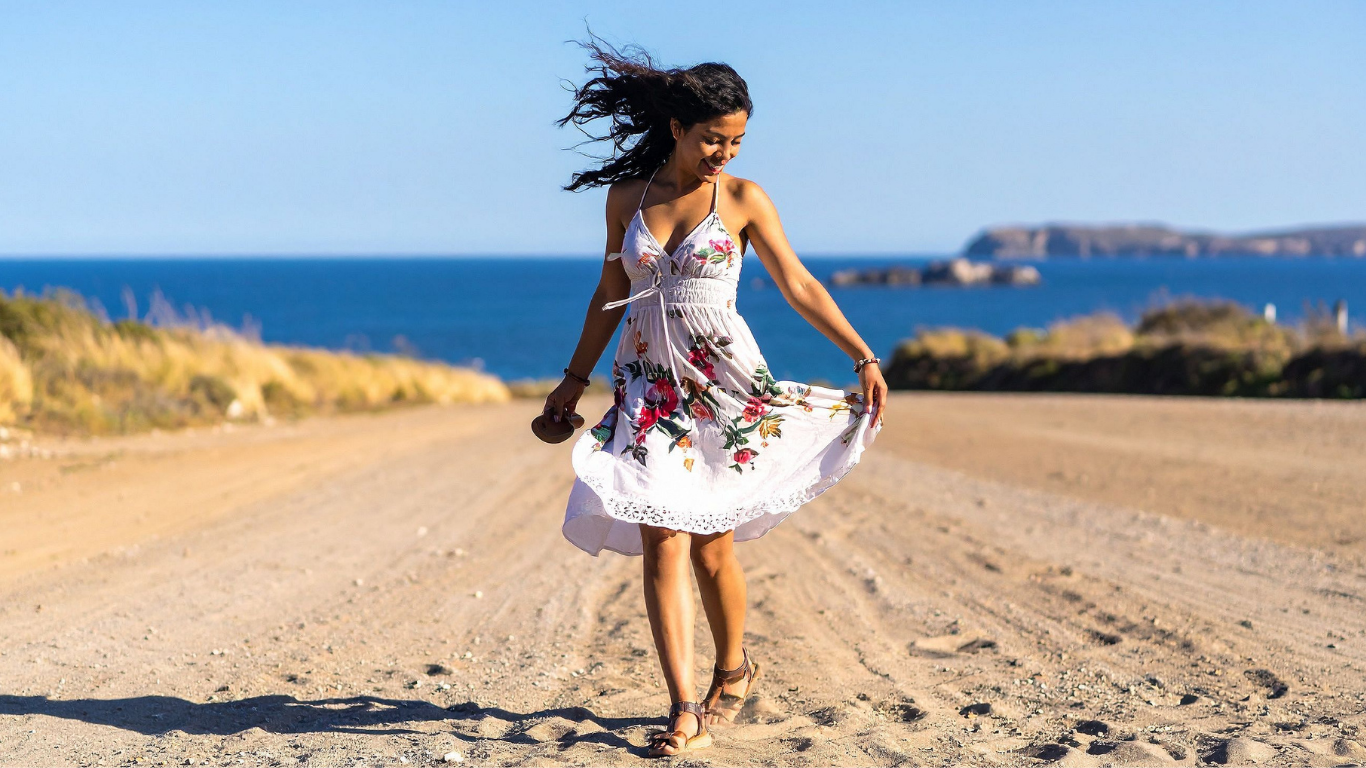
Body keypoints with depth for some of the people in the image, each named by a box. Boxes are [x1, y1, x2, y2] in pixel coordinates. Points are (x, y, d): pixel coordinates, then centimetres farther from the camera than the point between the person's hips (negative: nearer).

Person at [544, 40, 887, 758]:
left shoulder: (743, 200, -1)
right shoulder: (626, 197, 5)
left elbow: (799, 286, -1)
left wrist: (865, 358, -8)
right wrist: (575, 377, 20)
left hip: (724, 385, -2)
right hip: (649, 385, 2)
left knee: (711, 543, 1)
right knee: (661, 541, -8)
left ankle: (732, 668, 27)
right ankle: (685, 708, -7)